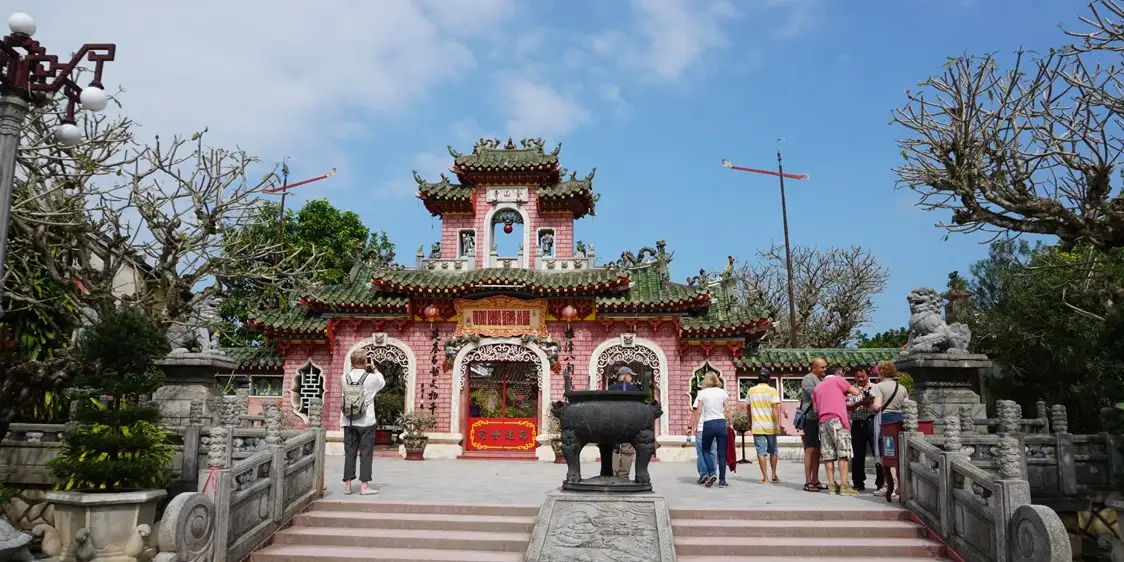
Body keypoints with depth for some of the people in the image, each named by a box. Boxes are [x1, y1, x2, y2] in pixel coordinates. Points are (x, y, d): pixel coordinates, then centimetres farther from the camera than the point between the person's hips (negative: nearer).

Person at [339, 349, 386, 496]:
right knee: (366, 453, 3)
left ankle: (347, 485, 13)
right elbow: (382, 382, 12)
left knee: (349, 453, 9)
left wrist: (354, 368, 18)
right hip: (366, 422, -3)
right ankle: (364, 485, 4)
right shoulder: (371, 378, -9)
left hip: (348, 422, 3)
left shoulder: (345, 377, -2)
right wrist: (375, 370, 24)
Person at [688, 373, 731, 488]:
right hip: (721, 423, 1)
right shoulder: (722, 392, 4)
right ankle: (722, 480, 7)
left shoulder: (702, 393, 0)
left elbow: (698, 412, -3)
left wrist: (691, 426, 1)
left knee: (705, 450, 16)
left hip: (708, 424, -1)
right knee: (722, 453, 7)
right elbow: (727, 411, 0)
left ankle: (711, 472, -3)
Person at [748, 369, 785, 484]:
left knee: (761, 452, 1)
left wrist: (750, 423, 23)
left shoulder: (751, 391, 5)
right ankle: (774, 476, 20)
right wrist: (778, 424, -15)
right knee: (773, 451, 14)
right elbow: (775, 408, -13)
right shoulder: (772, 390, -4)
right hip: (770, 426, -1)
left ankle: (765, 477, -3)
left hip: (757, 426, 1)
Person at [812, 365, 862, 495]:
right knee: (843, 453, -7)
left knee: (828, 454, 4)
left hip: (823, 421, 6)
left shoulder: (817, 387, 25)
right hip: (837, 419, -6)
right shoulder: (838, 379, 8)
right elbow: (856, 392, 4)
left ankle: (831, 485, 2)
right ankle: (844, 485, -13)